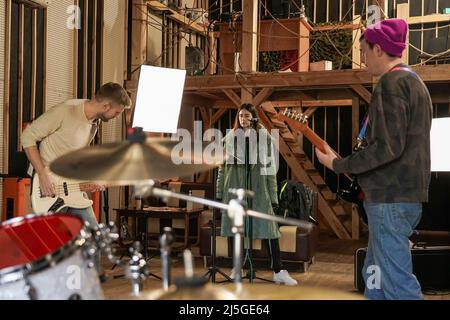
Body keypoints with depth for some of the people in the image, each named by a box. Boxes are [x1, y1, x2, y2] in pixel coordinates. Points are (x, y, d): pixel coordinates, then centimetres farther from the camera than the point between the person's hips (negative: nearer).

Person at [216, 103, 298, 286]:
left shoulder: (263, 136, 5)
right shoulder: (230, 137, 11)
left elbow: (269, 166, 4)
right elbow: (223, 165, 12)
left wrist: (272, 195, -1)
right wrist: (219, 192, 6)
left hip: (257, 184, -2)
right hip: (234, 185, 2)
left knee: (266, 226, -7)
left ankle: (278, 271, -4)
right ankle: (237, 268, 17)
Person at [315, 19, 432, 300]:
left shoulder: (391, 82, -13)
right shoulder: (414, 81, 19)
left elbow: (387, 147, -21)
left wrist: (338, 165, -12)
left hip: (391, 197, -10)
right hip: (407, 194, 10)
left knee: (396, 282, -6)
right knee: (375, 276, 17)